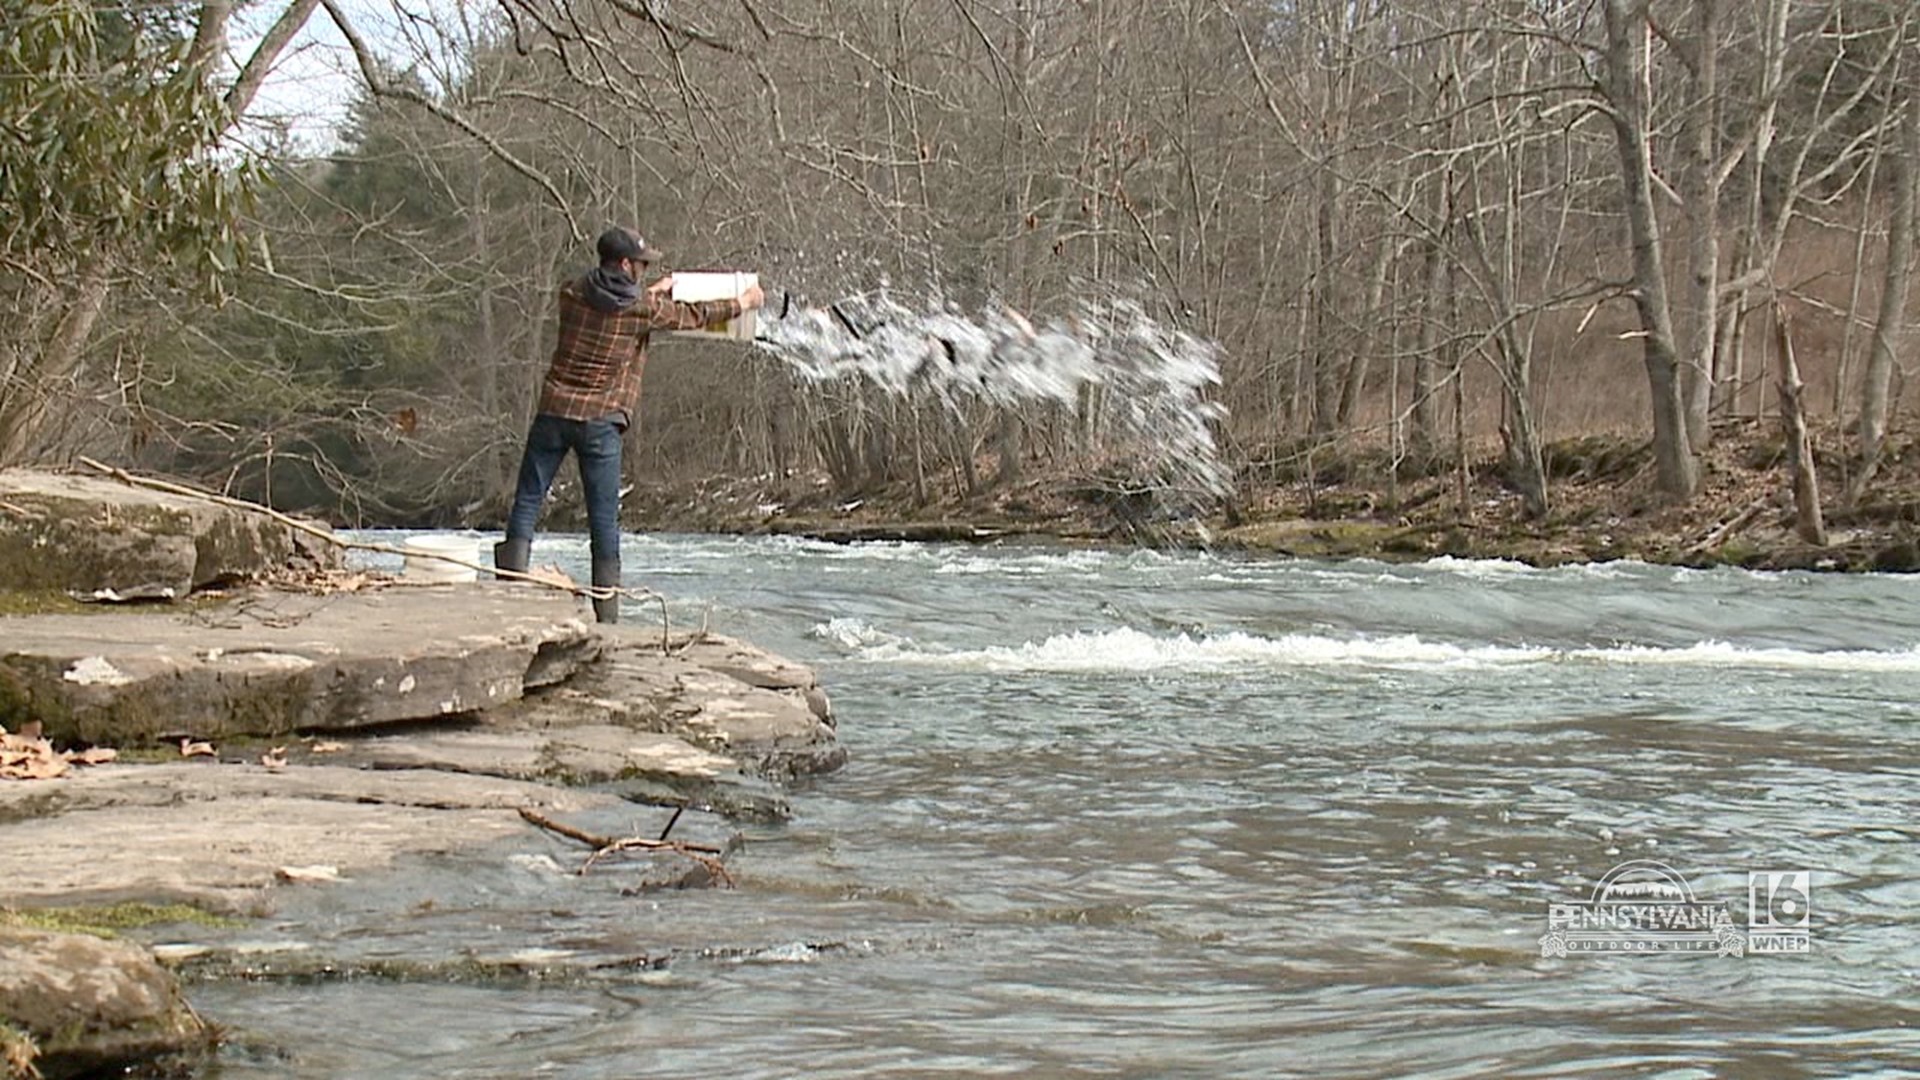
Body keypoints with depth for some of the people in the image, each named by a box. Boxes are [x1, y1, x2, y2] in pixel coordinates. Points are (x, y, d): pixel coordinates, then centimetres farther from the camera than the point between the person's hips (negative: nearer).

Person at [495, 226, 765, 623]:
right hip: (600, 420, -2)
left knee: (528, 500, 7)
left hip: (554, 411, 2)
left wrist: (652, 292, 39)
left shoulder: (572, 294, 5)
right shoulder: (644, 308, -4)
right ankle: (607, 613, 4)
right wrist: (743, 302, 27)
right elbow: (693, 315, 11)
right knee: (604, 518, 2)